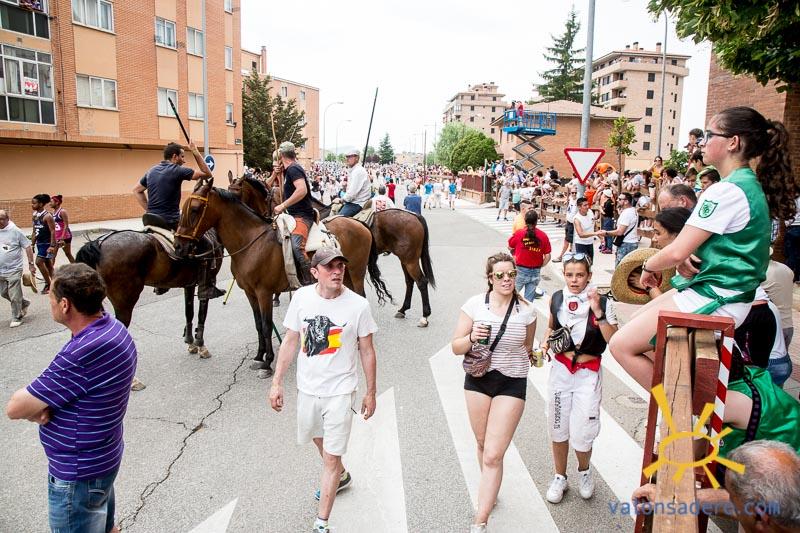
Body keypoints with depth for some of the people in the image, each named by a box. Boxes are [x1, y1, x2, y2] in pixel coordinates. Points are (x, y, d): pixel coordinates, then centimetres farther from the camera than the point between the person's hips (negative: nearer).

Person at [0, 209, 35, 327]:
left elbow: (27, 247, -7)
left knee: (14, 296, -2)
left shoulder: (15, 231, -11)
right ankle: (24, 303, 38)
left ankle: (16, 318, 12)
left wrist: (31, 264, -8)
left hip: (13, 270, -6)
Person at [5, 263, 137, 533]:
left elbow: (15, 408, -23)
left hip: (78, 475, -8)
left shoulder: (81, 354, -35)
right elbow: (62, 386, 5)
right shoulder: (113, 327, -5)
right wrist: (41, 403, -14)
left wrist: (35, 409, -3)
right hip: (102, 459, 8)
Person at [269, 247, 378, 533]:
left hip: (340, 391, -4)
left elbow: (367, 351, -6)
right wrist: (277, 383, 0)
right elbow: (290, 342, 0)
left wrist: (371, 392, -2)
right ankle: (340, 476, 56)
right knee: (319, 440, 27)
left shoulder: (358, 305, -16)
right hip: (308, 388, 4)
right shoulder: (301, 297, -9)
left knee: (331, 458, -1)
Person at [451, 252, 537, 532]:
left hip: (512, 383, -2)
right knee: (483, 445, 20)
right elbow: (456, 347, -7)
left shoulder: (526, 311, -7)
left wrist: (508, 362, 5)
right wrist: (471, 338, -23)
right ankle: (489, 490, 48)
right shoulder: (474, 304, -8)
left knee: (493, 456, -6)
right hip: (477, 380, 2)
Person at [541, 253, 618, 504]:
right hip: (560, 370, 3)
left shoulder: (602, 302, -11)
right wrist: (545, 343, -2)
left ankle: (584, 471, 32)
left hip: (588, 374, -3)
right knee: (558, 429, 13)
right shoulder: (557, 298, -1)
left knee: (581, 436, -2)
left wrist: (598, 311, -28)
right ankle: (560, 477, 35)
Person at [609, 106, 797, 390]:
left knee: (622, 345, -10)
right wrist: (686, 258, -2)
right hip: (729, 293, 10)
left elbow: (676, 252, -24)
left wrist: (648, 266, -3)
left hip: (713, 299, -10)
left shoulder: (727, 190, -22)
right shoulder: (751, 184, 9)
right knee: (637, 324, 21)